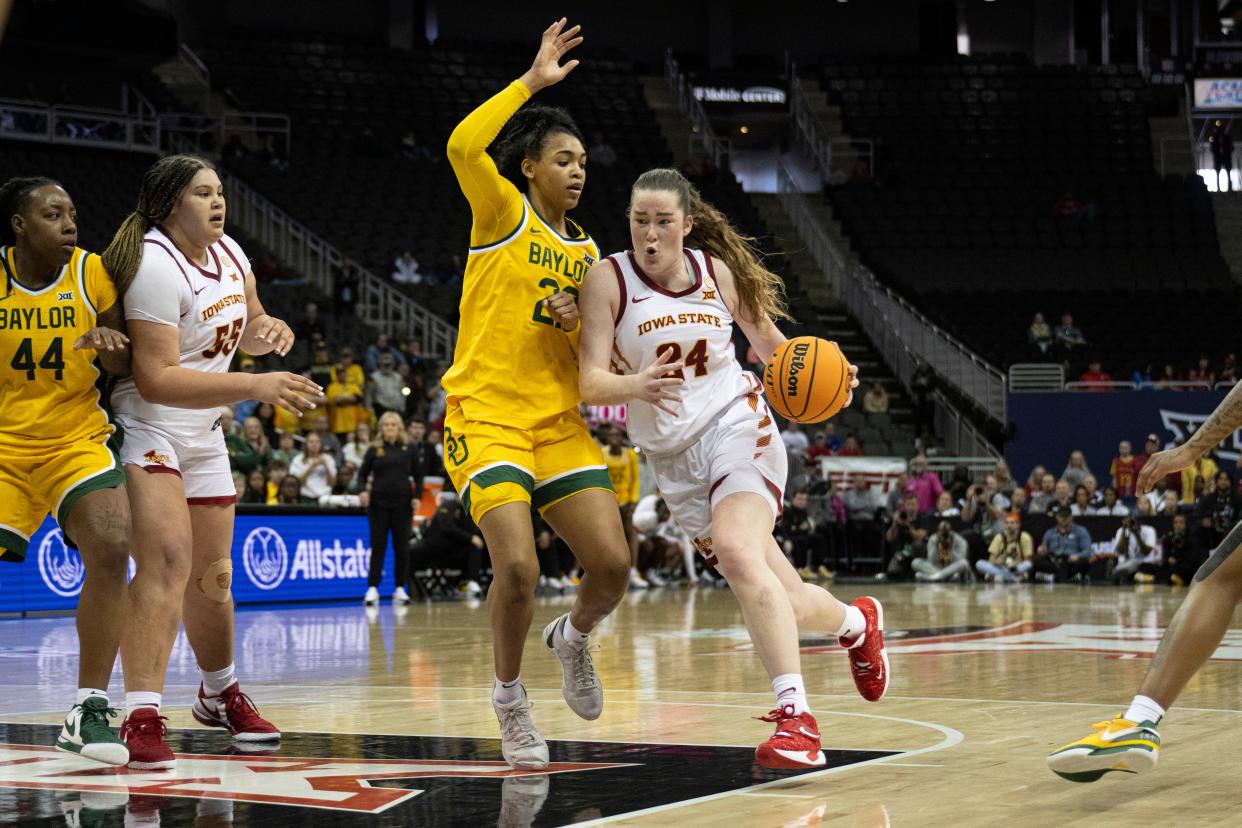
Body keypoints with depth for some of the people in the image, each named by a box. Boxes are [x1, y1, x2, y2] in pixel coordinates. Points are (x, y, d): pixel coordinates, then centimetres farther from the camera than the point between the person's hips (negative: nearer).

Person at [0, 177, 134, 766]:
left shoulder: (93, 273, -4)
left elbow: (125, 368, 4)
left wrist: (112, 345, -17)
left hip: (76, 440, 0)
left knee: (111, 547, -23)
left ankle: (88, 710, -16)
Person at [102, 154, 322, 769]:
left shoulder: (227, 252, 3)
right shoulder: (157, 266, -22)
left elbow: (249, 328, 21)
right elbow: (157, 379, -29)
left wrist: (270, 329, -4)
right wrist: (257, 387, -33)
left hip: (203, 433, 8)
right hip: (146, 426, -8)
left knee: (213, 574, 17)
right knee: (168, 559, -25)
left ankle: (220, 696, 39)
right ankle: (141, 718, -29)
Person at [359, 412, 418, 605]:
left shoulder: (408, 450, 7)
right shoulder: (374, 450, 6)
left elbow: (417, 476, 9)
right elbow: (363, 473, 7)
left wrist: (417, 497, -4)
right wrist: (362, 491, -11)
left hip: (402, 503, 1)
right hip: (378, 503, -1)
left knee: (402, 547, 3)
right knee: (377, 546, -2)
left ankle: (400, 589, 10)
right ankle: (372, 589, -1)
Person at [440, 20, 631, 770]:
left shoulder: (586, 250, 14)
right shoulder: (503, 215, -1)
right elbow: (464, 146, -21)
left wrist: (575, 321, 1)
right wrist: (531, 83, -17)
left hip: (561, 422, 5)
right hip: (486, 417, -5)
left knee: (614, 563, -7)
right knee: (519, 566, -21)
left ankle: (573, 639, 28)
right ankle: (510, 698, 4)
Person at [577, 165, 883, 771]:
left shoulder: (717, 271, -2)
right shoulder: (609, 278, -6)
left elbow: (767, 339, 15)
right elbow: (590, 382, -14)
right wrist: (636, 385, -35)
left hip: (736, 426, -2)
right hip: (673, 456, 2)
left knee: (737, 552, -31)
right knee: (779, 603, 6)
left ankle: (795, 718, -34)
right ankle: (855, 621, 41)